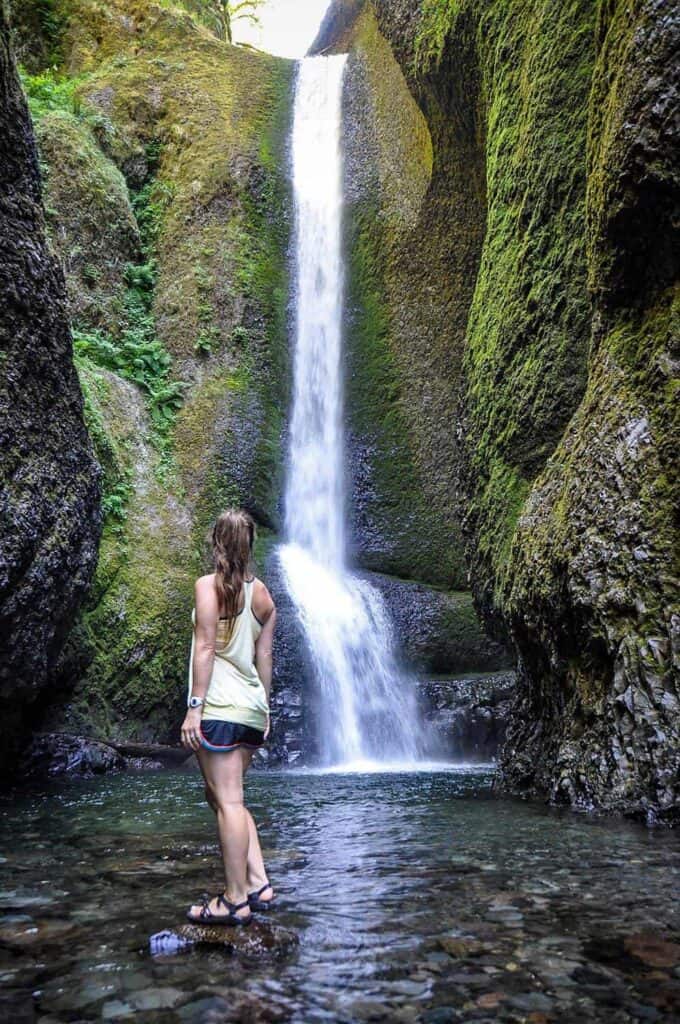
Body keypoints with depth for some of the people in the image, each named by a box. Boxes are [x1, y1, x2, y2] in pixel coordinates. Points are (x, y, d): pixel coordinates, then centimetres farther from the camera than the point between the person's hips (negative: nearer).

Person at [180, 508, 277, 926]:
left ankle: (236, 900, 7)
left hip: (219, 707, -7)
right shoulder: (262, 593, 11)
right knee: (224, 796, 18)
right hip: (252, 706, 7)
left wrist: (195, 706, -12)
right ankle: (259, 884, 18)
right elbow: (264, 657, 12)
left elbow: (205, 648, -13)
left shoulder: (209, 585, -7)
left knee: (227, 800, -1)